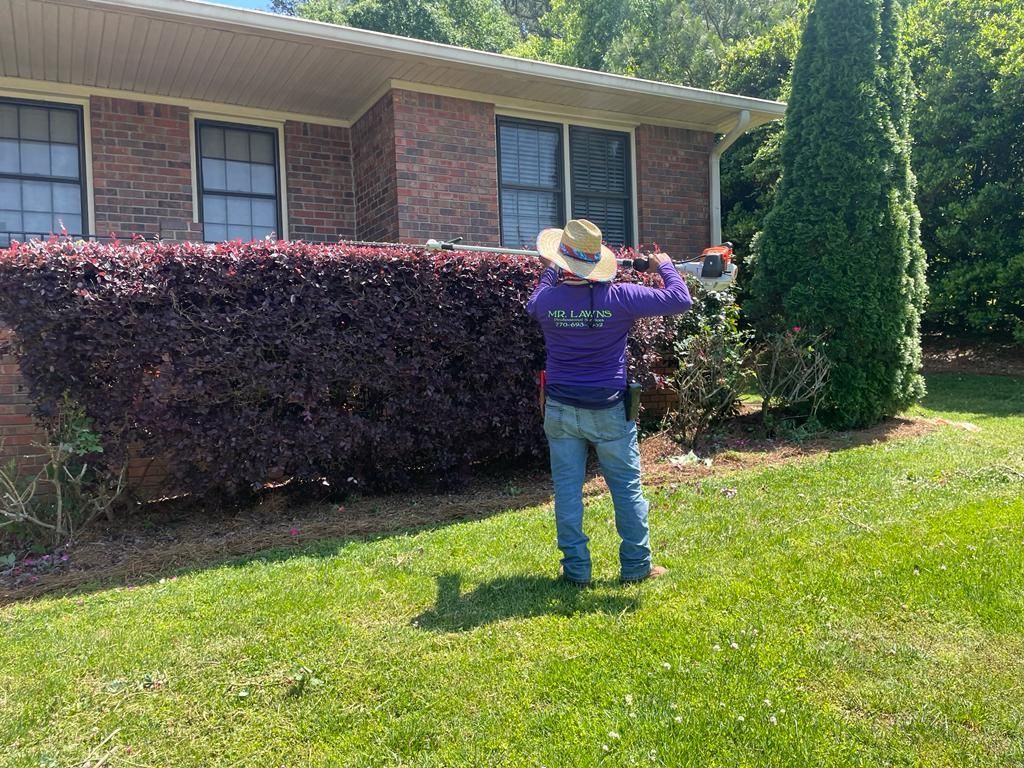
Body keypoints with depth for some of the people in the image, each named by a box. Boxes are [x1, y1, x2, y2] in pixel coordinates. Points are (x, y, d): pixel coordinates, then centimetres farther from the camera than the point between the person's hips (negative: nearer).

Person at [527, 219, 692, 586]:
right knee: (627, 488, 12)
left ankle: (576, 569, 14)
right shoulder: (619, 296, -13)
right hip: (609, 411, -1)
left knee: (567, 490, 9)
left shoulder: (546, 300, -8)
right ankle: (636, 565, 20)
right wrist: (665, 266, 7)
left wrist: (550, 269, 33)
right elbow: (680, 300, -11)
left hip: (561, 410, 2)